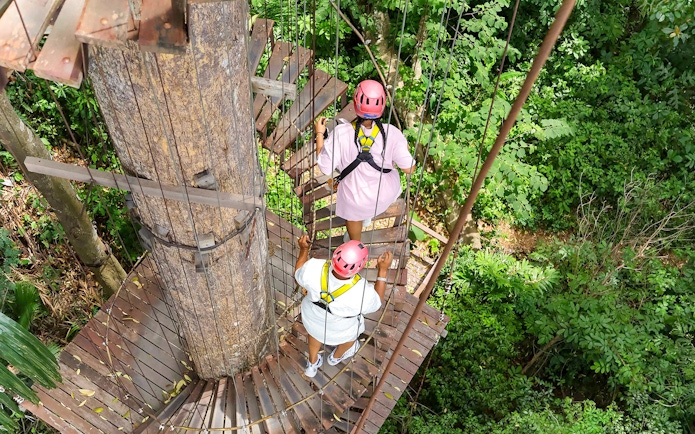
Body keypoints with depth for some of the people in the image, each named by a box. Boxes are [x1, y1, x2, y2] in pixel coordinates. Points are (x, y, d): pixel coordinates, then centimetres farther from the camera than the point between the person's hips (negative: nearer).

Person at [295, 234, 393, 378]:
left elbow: (299, 276, -14)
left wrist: (304, 250, -5)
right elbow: (376, 304, -18)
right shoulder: (363, 293, -43)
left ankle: (312, 364, 64)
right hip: (341, 330, -2)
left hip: (312, 318, 2)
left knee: (315, 332, 38)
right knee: (352, 334, 35)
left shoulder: (314, 269, -39)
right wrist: (383, 270, -21)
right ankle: (336, 357, 66)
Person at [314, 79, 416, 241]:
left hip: (356, 197, -1)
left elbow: (325, 168, -19)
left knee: (353, 216, 34)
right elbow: (409, 168, -16)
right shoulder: (391, 133, -25)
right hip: (386, 194, 1)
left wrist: (320, 134, -8)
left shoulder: (341, 133, -29)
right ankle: (367, 216, 65)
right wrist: (405, 147, 5)